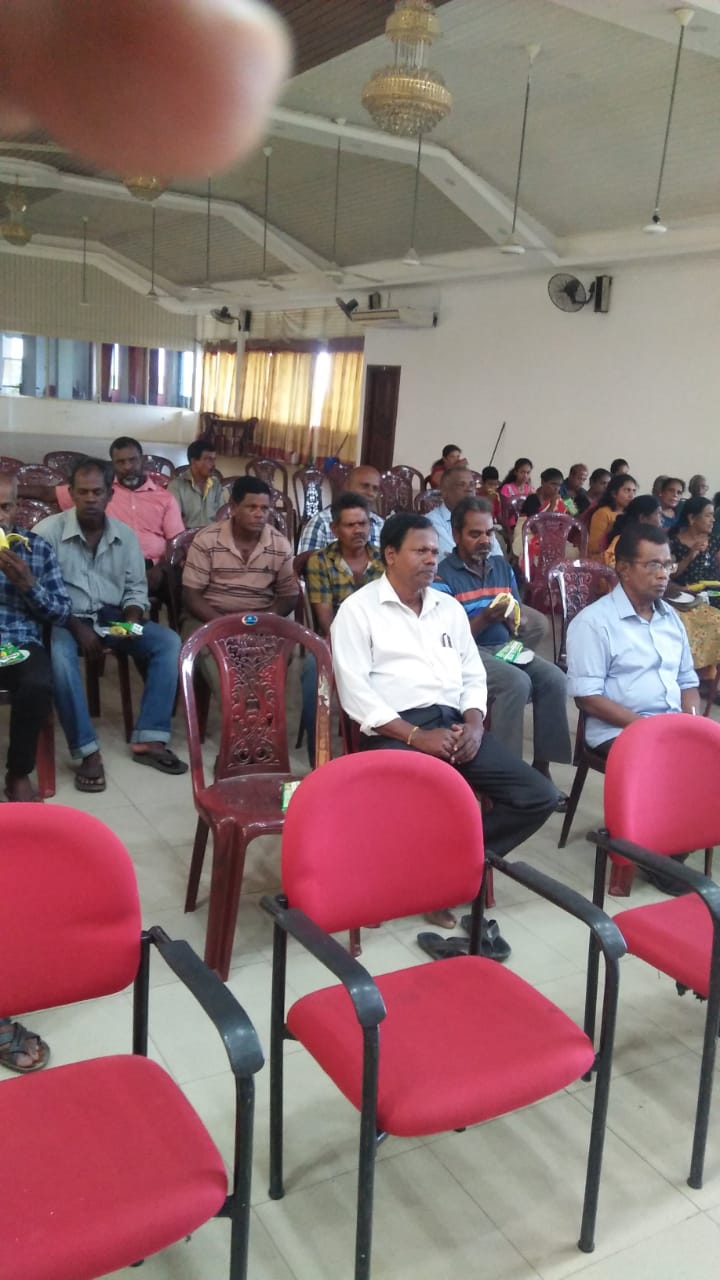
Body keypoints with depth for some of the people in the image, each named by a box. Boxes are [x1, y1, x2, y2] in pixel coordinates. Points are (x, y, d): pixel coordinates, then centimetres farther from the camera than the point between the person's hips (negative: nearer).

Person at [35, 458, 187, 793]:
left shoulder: (125, 534, 5)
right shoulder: (48, 530, -8)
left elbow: (136, 588, 9)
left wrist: (131, 621, -12)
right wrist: (77, 627, -20)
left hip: (113, 618, 4)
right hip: (65, 620, -4)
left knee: (169, 642, -17)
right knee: (60, 655, -38)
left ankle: (148, 740, -18)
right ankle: (87, 752, -28)